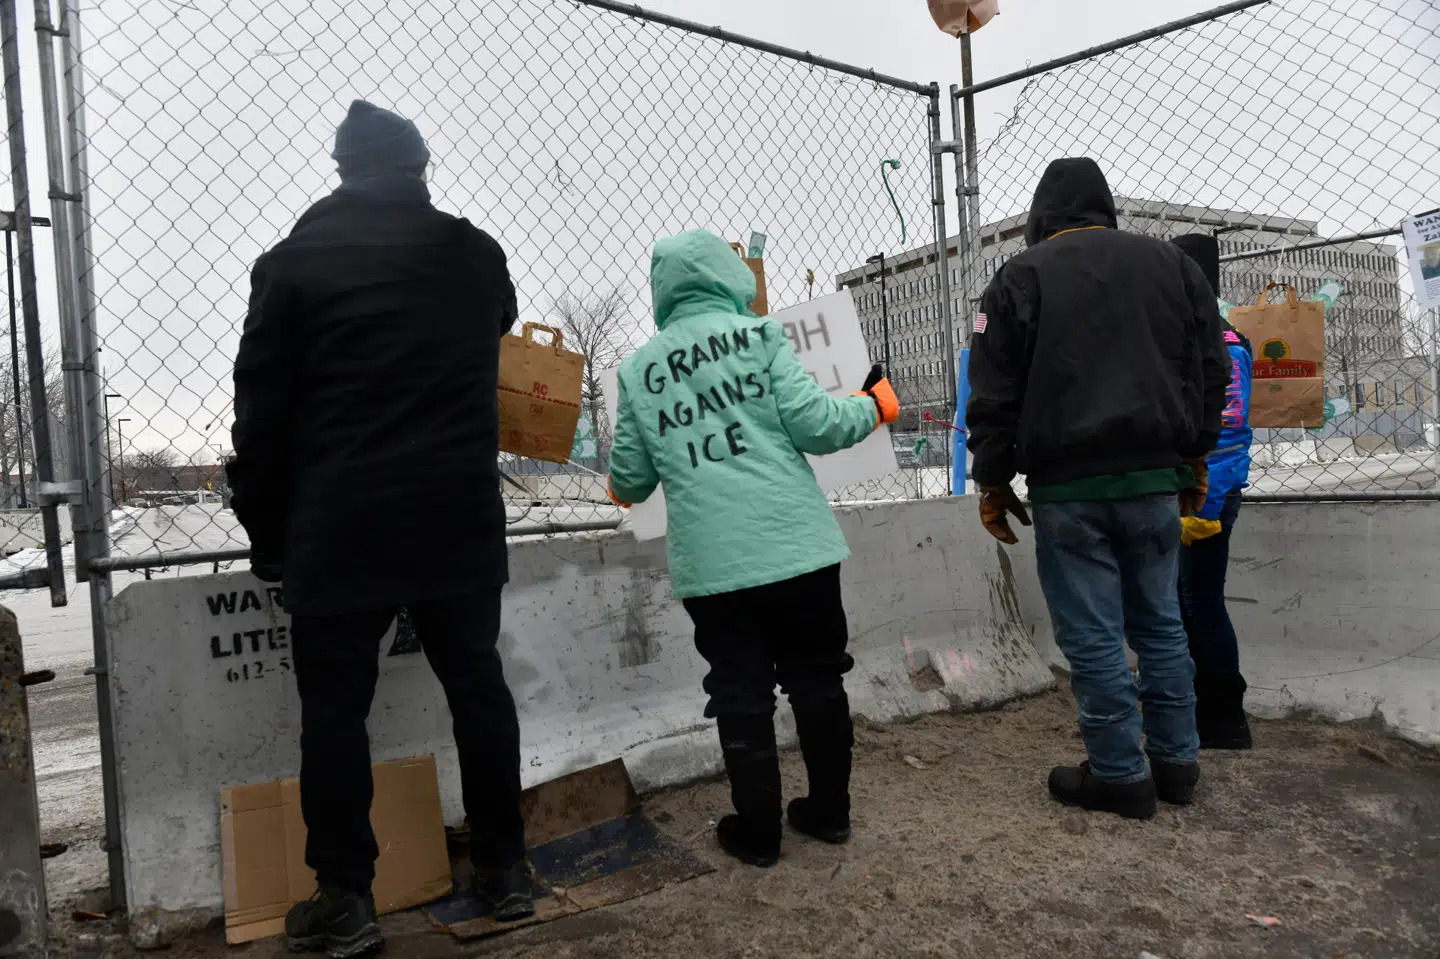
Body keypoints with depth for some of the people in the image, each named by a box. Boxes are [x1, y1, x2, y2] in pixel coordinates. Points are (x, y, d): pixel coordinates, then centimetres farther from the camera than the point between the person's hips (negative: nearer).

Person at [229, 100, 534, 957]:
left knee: (335, 708, 8)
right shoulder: (477, 254, 9)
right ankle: (506, 867, 21)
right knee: (479, 686, 12)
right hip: (461, 517, 3)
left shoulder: (296, 261, 0)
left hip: (342, 526, -3)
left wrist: (267, 533, 7)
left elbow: (262, 411, 0)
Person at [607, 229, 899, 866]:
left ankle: (757, 831, 21)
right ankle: (829, 810, 29)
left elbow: (629, 482, 10)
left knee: (741, 696, 11)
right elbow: (813, 424, -6)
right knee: (816, 680, 15)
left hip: (709, 562, 1)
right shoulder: (757, 334, 1)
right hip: (796, 545, 0)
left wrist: (621, 487, 34)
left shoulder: (638, 370, 7)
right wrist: (873, 406, 13)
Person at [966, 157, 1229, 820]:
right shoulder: (1172, 263, 12)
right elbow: (1210, 372, 13)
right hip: (1156, 479, 5)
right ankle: (1176, 762, 24)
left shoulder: (1021, 276, -1)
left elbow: (994, 394, -4)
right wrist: (1193, 459, 21)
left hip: (1070, 488, -5)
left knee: (1093, 636, 2)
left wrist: (992, 481, 3)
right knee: (1160, 622, 16)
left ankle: (1120, 775, 11)